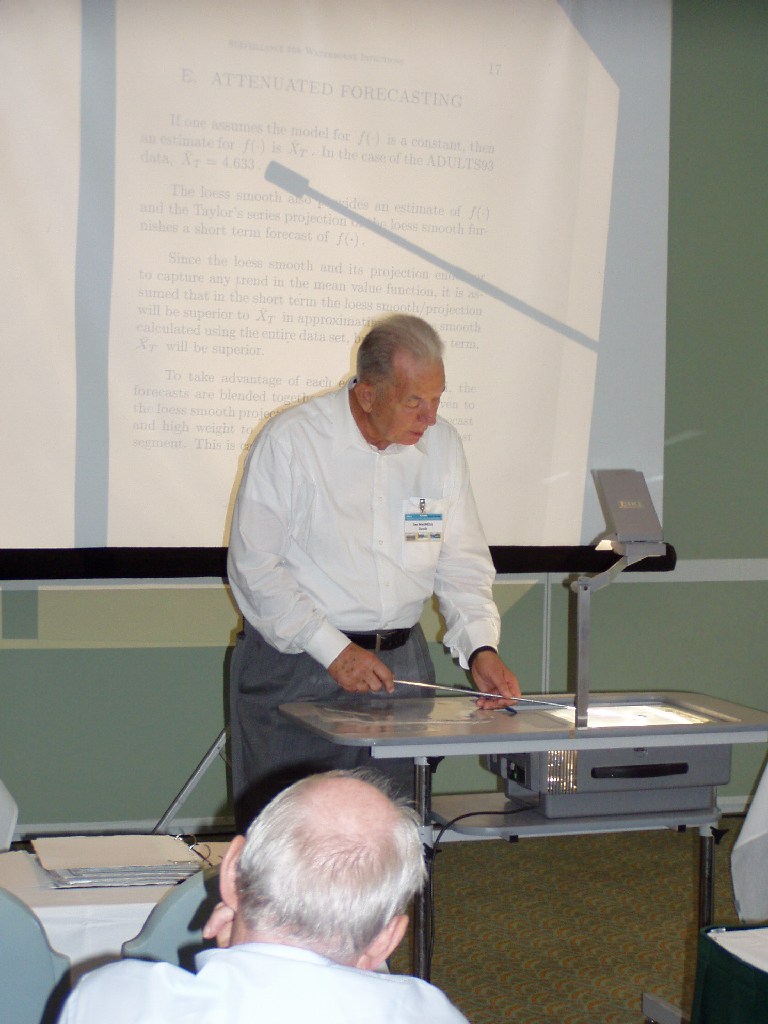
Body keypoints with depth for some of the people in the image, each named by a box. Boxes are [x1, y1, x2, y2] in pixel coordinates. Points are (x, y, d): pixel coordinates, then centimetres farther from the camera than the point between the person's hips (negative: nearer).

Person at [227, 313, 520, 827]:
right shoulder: (290, 439, -8)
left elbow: (463, 562, 11)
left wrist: (481, 648, -5)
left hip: (402, 663, 4)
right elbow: (254, 567, -9)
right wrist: (333, 650, -16)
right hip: (296, 666, -4)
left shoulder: (442, 444, 6)